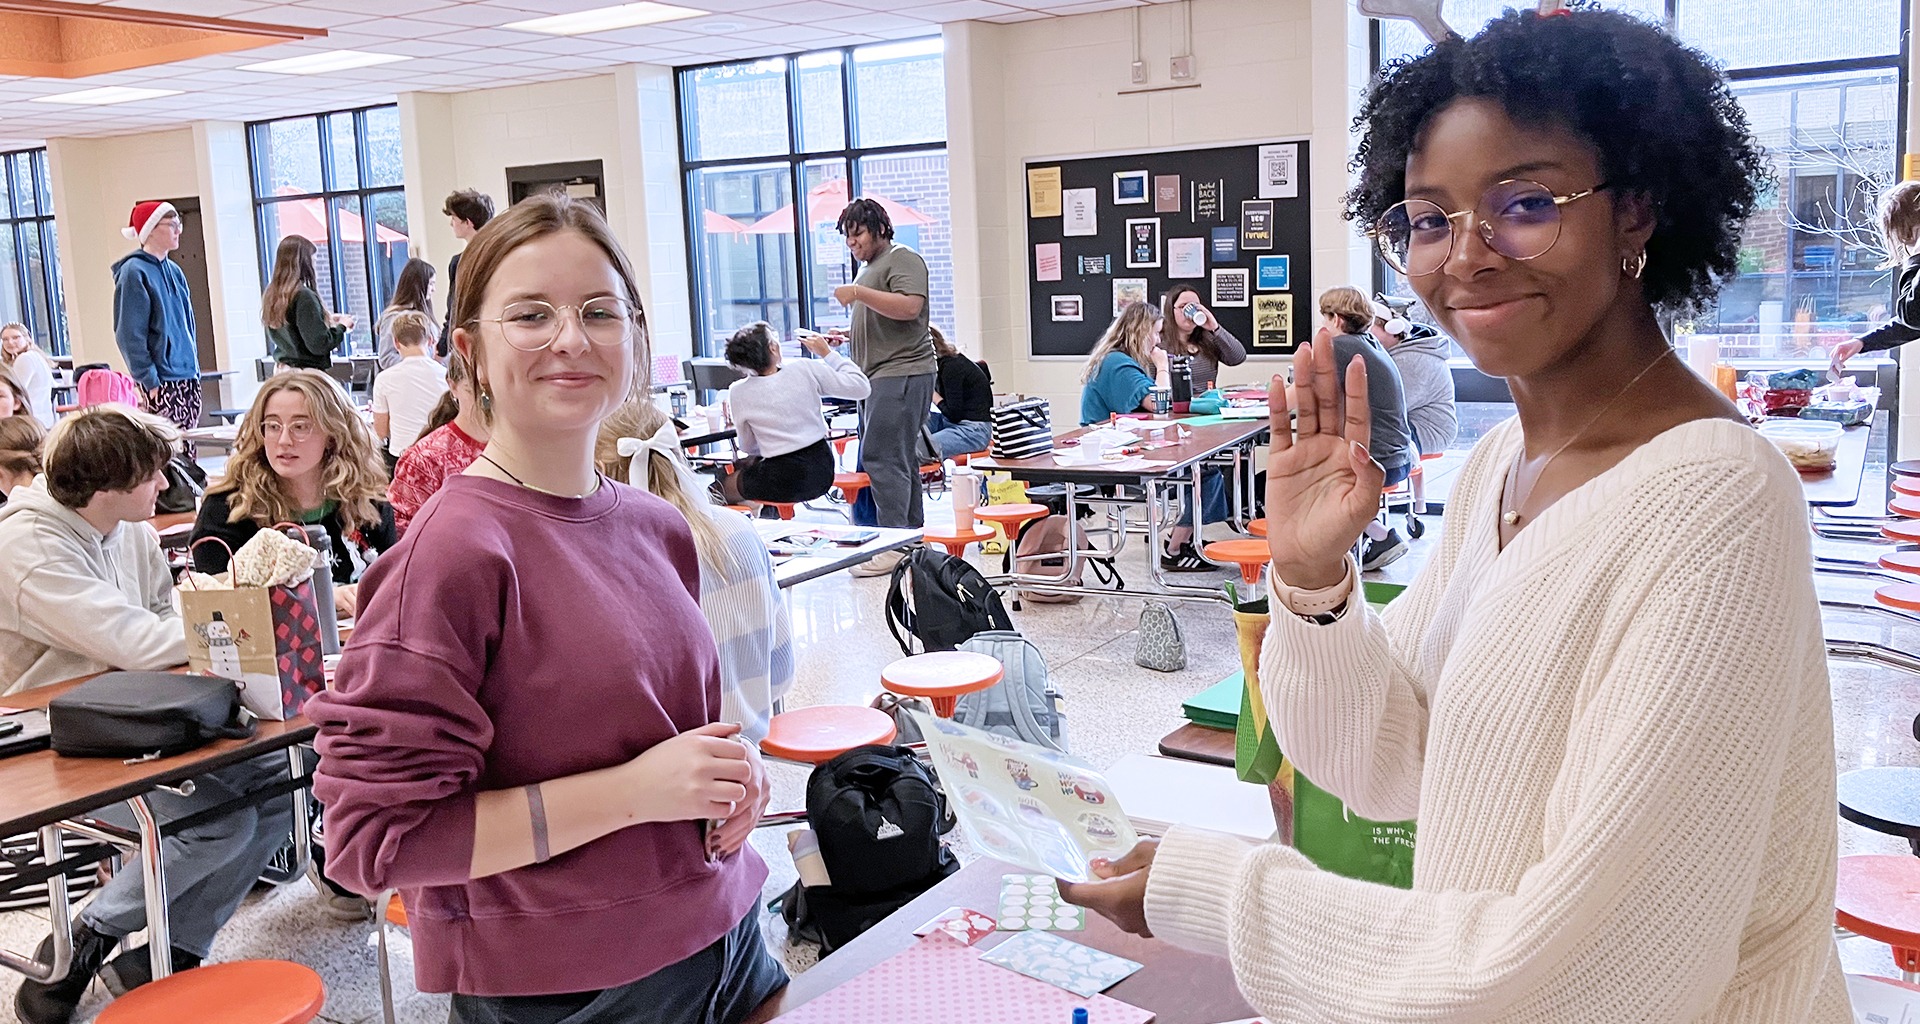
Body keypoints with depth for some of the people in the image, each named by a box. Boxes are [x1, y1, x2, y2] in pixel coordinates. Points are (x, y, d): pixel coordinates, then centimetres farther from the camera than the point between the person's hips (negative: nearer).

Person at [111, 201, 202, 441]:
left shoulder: (174, 271, 14)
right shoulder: (135, 272, -8)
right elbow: (129, 335, -12)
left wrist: (195, 369, 15)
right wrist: (149, 381, -16)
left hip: (188, 377, 7)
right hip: (161, 383, -7)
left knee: (188, 448, 9)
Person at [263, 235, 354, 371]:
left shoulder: (271, 295, 8)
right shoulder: (304, 296, -16)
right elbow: (319, 345, -17)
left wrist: (327, 320, 17)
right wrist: (341, 326, 0)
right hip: (308, 371, -8)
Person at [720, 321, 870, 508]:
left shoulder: (738, 392, -7)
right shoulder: (805, 369, -8)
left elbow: (748, 448, 7)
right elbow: (861, 387, -1)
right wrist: (827, 353, 9)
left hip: (785, 483, -4)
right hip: (822, 473, 4)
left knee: (722, 484, 22)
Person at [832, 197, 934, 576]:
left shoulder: (903, 259, -5)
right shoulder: (869, 268, 25)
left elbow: (910, 307, -21)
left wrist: (858, 293, -20)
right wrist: (847, 335, 17)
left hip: (900, 374, -10)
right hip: (877, 376, 10)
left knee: (882, 458, -15)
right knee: (899, 460, 11)